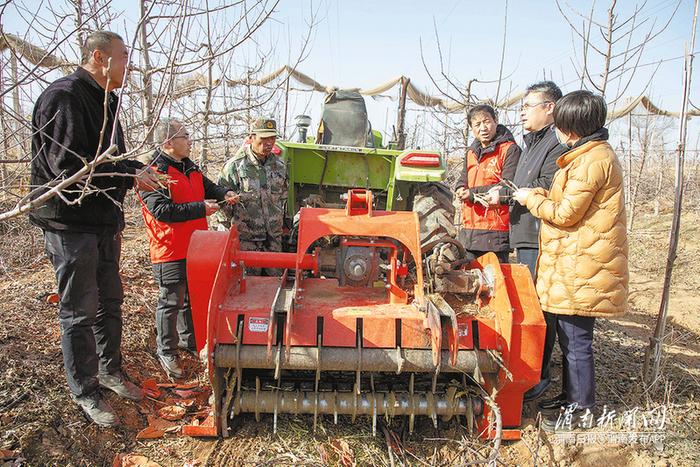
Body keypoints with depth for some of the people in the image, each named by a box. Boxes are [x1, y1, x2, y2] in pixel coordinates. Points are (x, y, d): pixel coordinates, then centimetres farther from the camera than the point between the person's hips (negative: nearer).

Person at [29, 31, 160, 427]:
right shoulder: (64, 96, -16)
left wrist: (137, 169, 5)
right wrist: (129, 176, -18)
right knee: (80, 313, 2)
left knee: (110, 302, 18)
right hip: (72, 224, -9)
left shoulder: (104, 101, 15)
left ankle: (110, 370, 35)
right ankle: (85, 392, 18)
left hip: (104, 223, 9)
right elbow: (69, 165, -23)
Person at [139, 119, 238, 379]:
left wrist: (224, 194, 4)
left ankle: (189, 340, 38)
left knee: (193, 298, 20)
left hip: (195, 248, 9)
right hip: (170, 252, -8)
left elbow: (207, 186, 26)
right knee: (171, 302, 3)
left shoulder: (189, 168, 12)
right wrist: (201, 208, -23)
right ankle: (166, 352, 20)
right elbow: (162, 211, -25)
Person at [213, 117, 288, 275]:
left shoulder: (280, 166, 7)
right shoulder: (235, 166, -9)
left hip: (274, 239, 5)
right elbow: (223, 204, -5)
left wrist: (285, 226, 19)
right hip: (245, 240, -4)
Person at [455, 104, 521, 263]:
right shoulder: (471, 153, 19)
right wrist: (462, 191, -7)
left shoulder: (509, 150, -4)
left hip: (496, 232, -7)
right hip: (469, 231, 7)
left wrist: (472, 194, -12)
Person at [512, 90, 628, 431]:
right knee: (571, 336, 17)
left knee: (575, 339, 0)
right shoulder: (592, 154, 17)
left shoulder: (592, 160, -17)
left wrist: (531, 199, -3)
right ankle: (573, 395, 30)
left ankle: (580, 408, 13)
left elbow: (565, 213, -17)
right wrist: (538, 196, 9)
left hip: (582, 267, -10)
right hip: (577, 264, 10)